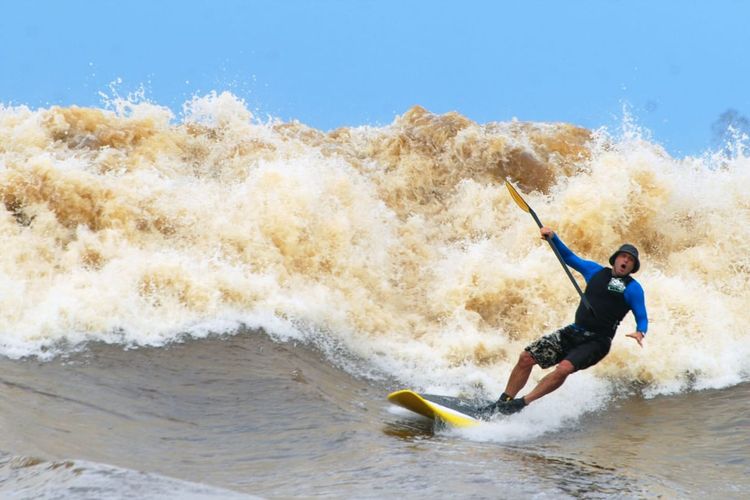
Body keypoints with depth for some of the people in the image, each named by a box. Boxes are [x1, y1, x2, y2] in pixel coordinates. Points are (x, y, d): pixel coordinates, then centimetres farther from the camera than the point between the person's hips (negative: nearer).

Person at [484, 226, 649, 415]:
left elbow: (642, 318, -4)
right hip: (574, 332, 5)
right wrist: (552, 237, 5)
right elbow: (569, 257, 20)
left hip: (597, 341, -5)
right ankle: (503, 402, 3)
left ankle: (522, 403, -23)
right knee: (526, 357, -6)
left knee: (564, 368, -30)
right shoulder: (595, 271, 14)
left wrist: (639, 333, -26)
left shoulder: (633, 288, 1)